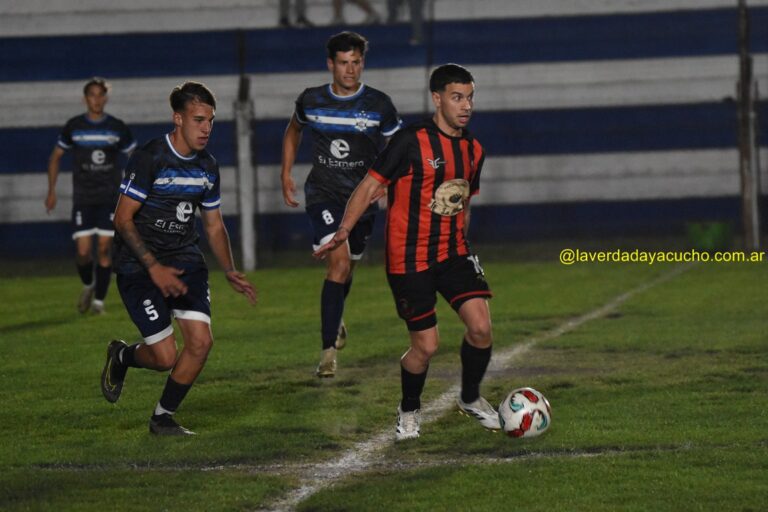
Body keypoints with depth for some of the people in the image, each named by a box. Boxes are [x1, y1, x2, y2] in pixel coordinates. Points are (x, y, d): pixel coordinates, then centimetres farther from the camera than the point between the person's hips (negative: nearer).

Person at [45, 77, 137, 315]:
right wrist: (52, 190, 7)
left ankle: (99, 300, 5)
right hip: (82, 199, 0)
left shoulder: (117, 127, 1)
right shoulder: (73, 126, 1)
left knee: (104, 249, -5)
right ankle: (88, 285, 23)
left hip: (110, 198, 0)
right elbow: (56, 157, 13)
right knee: (83, 251, -6)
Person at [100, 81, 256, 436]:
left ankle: (163, 417, 9)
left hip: (185, 260, 6)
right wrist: (154, 268, -21)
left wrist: (230, 272, 2)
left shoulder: (207, 167, 6)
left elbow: (214, 225, 16)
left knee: (201, 342, -11)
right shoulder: (148, 159, -15)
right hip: (139, 266, -6)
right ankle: (121, 356, 24)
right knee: (166, 357, -12)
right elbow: (123, 219, -15)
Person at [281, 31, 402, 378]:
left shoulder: (379, 105, -6)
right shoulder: (311, 101, -2)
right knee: (339, 260, -21)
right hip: (323, 195, -2)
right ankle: (329, 350, -20)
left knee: (347, 266, 16)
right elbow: (293, 131, 19)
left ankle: (334, 320, 50)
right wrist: (286, 174, 12)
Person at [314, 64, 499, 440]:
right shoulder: (411, 141, -13)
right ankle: (408, 412, 23)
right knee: (426, 346, -5)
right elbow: (370, 186, -11)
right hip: (409, 261, -5)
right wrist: (344, 230, -20)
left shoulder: (473, 150, 7)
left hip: (453, 254, 5)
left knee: (481, 327, -10)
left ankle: (471, 399, 16)